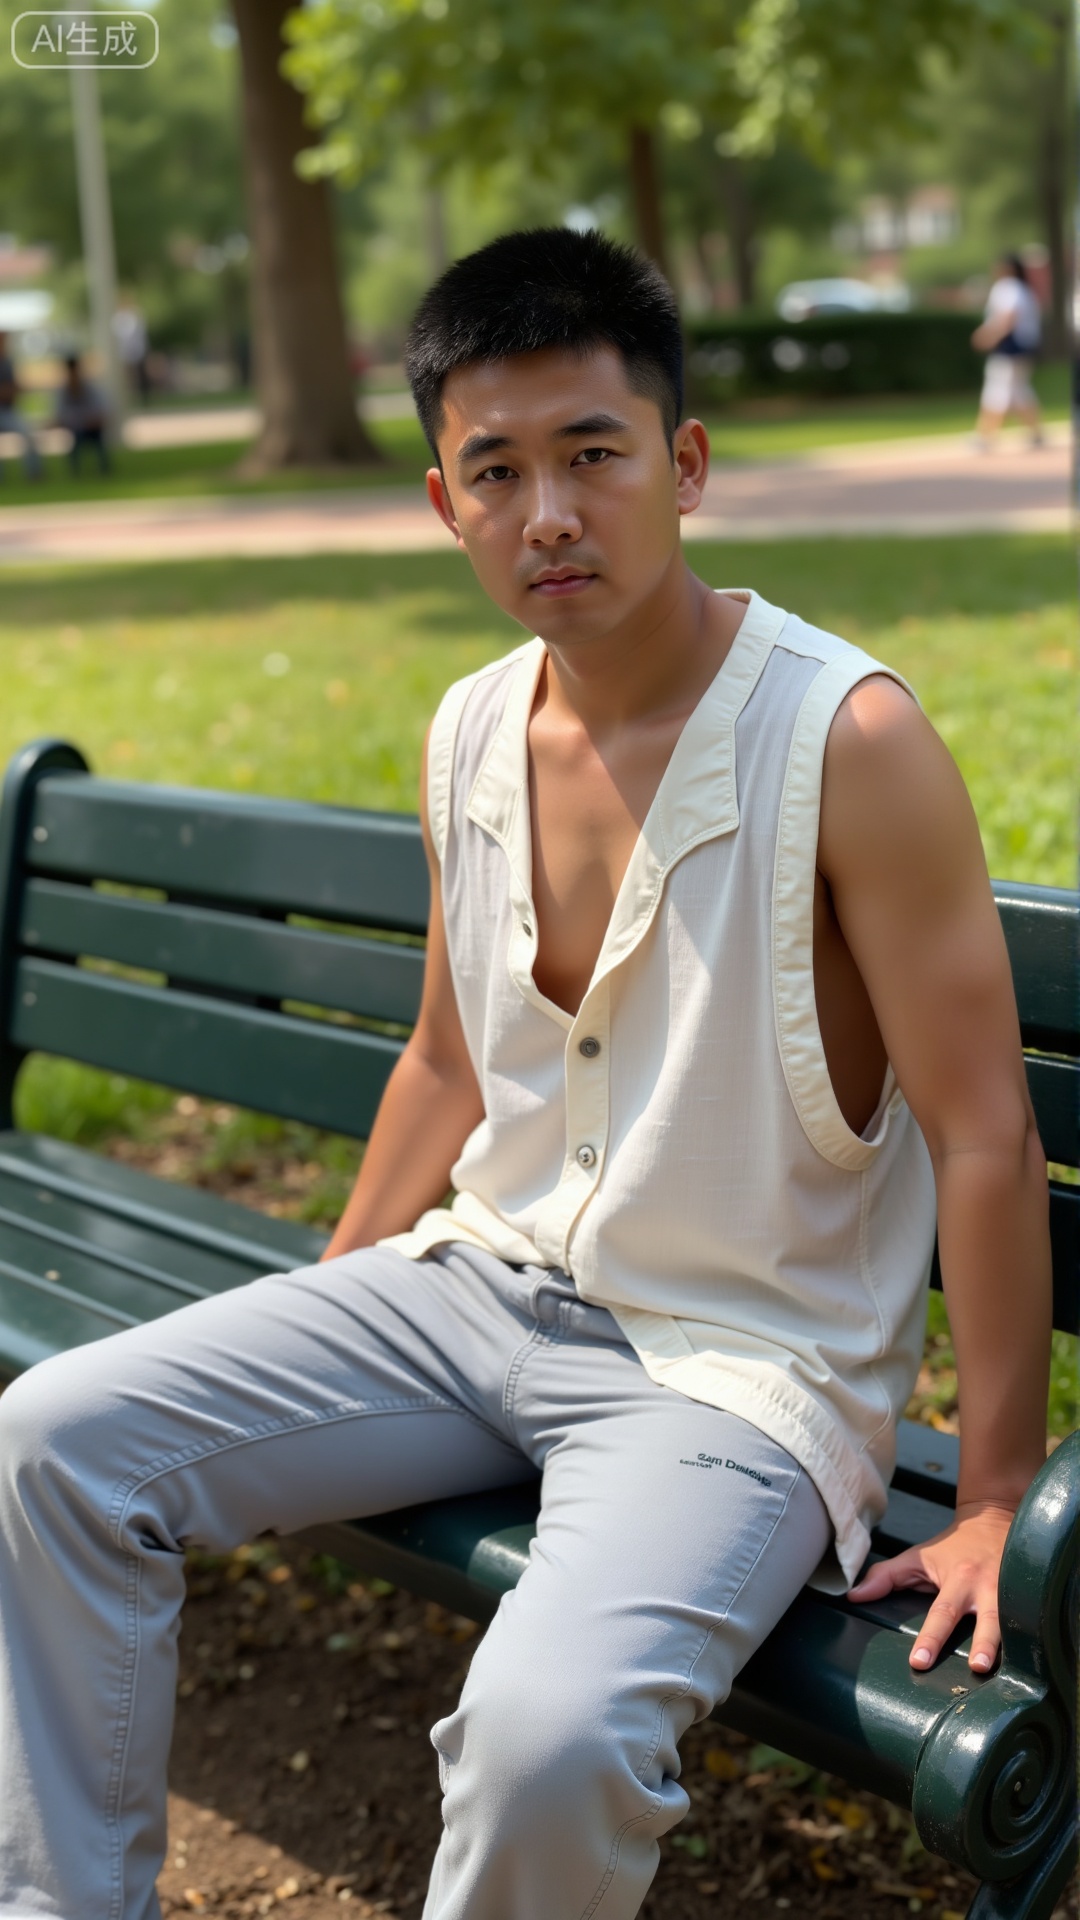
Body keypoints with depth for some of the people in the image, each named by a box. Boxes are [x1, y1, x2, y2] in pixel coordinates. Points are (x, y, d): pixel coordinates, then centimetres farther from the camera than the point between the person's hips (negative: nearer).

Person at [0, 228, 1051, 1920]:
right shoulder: (471, 734, 3)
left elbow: (985, 1139, -15)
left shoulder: (847, 740, -18)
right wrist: (309, 1329, 17)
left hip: (737, 1362, -6)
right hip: (484, 1280, 7)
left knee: (547, 1733, -32)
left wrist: (992, 1511, -13)